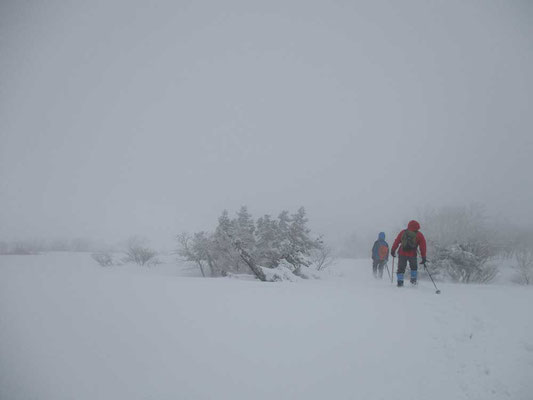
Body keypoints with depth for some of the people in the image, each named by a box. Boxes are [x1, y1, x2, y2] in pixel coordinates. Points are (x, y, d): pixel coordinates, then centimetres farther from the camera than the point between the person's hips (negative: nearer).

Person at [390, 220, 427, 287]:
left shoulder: (403, 232, 10)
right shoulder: (419, 235, 5)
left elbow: (396, 242, 9)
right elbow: (422, 247, 3)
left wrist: (393, 250, 15)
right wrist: (424, 257, 6)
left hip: (402, 254, 1)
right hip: (412, 255, -1)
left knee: (401, 268, 10)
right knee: (414, 267, 23)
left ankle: (400, 281, 4)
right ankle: (413, 279, 18)